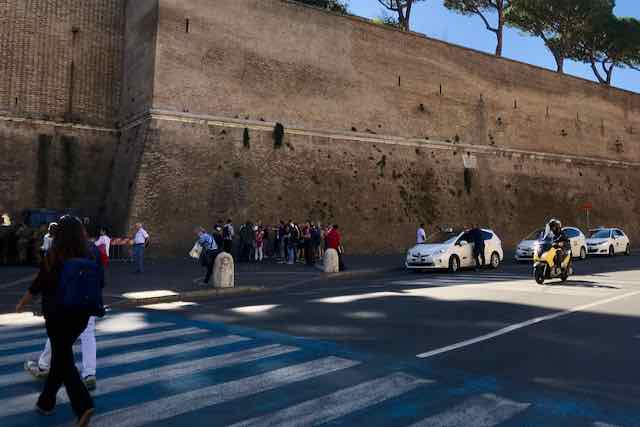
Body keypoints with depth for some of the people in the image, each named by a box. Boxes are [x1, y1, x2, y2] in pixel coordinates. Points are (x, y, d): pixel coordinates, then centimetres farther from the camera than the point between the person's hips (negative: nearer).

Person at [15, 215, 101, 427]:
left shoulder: (53, 257, -13)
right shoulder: (90, 256, -3)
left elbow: (37, 286, -5)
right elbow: (100, 281, 4)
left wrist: (22, 303, 11)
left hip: (57, 315, -4)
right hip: (81, 315, 4)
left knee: (64, 361, 2)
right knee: (61, 356, 21)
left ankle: (84, 406, -13)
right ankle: (46, 402, 34)